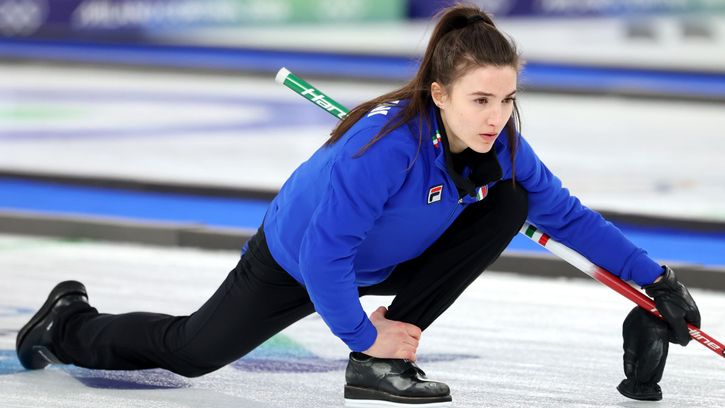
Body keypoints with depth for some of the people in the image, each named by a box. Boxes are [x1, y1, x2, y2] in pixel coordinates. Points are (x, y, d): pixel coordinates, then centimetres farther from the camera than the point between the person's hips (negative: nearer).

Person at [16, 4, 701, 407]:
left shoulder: (498, 145, -20)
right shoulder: (387, 143, -41)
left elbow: (566, 215, -8)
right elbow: (325, 250, -37)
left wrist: (652, 276, -13)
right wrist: (361, 333, -26)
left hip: (382, 260, 6)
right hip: (295, 257, -6)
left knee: (509, 202, -14)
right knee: (191, 352, 3)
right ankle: (68, 325, 36)